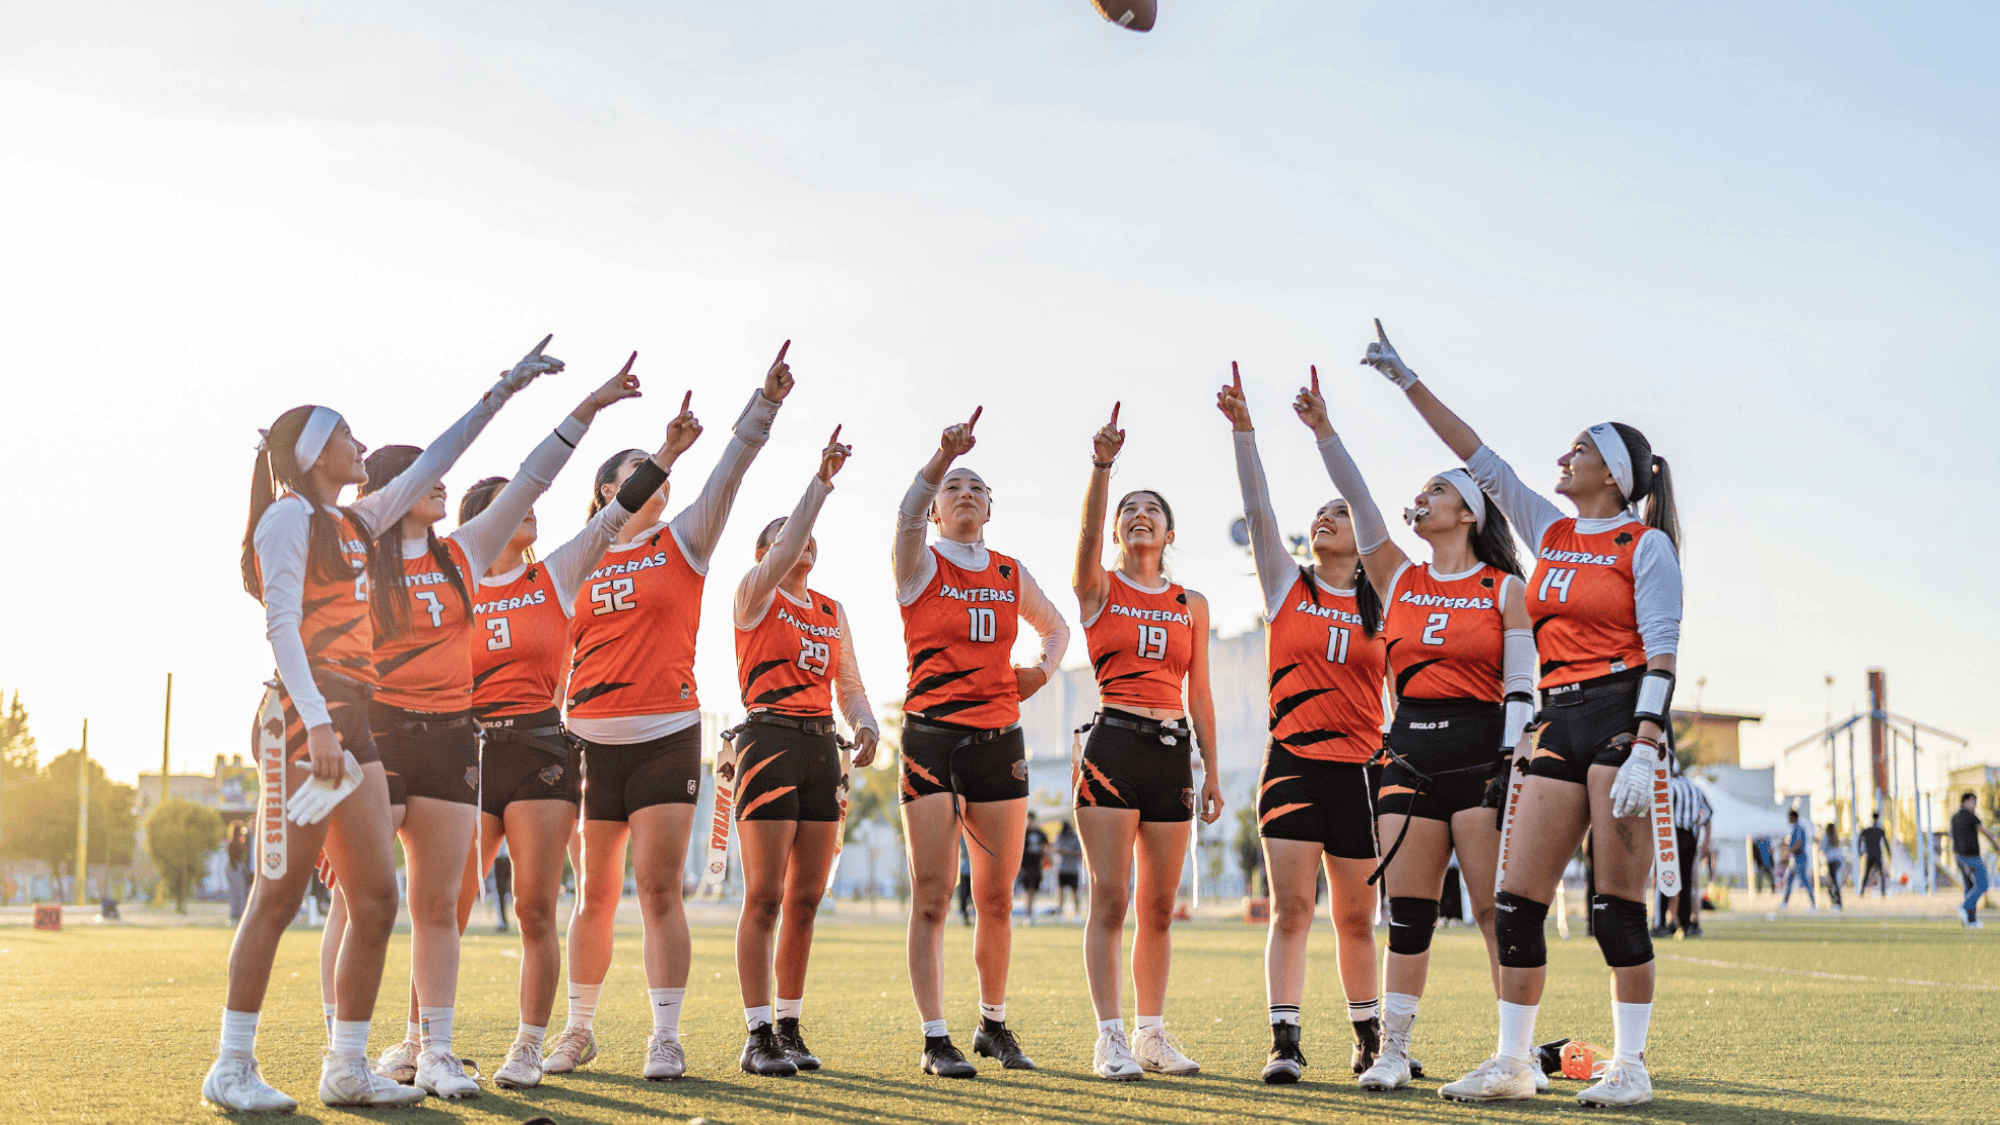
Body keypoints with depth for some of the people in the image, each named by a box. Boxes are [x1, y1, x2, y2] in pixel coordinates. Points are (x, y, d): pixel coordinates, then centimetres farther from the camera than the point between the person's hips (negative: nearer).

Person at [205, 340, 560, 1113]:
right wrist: (315, 720, -24)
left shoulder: (350, 522, 21)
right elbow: (279, 624, -13)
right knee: (280, 895, -9)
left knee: (377, 898, 4)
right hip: (306, 717, -9)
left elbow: (428, 467, 31)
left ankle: (346, 1067, 9)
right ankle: (232, 1068, -3)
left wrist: (499, 396, 33)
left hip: (351, 722, 9)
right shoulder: (290, 515, -3)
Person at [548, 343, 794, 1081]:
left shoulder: (682, 542, 6)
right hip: (590, 741, 2)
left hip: (667, 736, -2)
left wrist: (765, 403, -19)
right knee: (596, 896, 8)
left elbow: (730, 471, -7)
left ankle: (666, 1038, -5)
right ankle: (579, 1028, 21)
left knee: (659, 890, -7)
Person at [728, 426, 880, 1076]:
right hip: (770, 740, -6)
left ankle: (790, 1027, 13)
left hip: (823, 747, 6)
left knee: (806, 899, 6)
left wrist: (865, 722, -5)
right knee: (765, 897, -7)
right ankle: (758, 1035, -4)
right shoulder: (755, 595, 2)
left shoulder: (832, 612, 19)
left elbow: (849, 686, 16)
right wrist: (821, 482, -19)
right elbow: (785, 552, -17)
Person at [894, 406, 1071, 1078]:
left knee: (997, 898, 7)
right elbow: (907, 514, -20)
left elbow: (1055, 625, 29)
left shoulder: (1011, 574, 14)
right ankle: (935, 1040, -1)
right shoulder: (920, 566, 2)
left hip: (999, 740, 4)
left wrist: (1045, 664, 7)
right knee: (931, 897, -6)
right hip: (933, 737, -4)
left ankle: (994, 1025, 23)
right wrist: (942, 456, -36)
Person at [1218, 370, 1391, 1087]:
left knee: (1355, 918, 7)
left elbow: (1400, 691, 15)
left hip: (1359, 768, 1)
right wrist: (1243, 429, -13)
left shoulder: (1380, 604, 10)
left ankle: (1369, 1036, 21)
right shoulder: (1288, 586, 7)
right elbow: (1257, 510, -4)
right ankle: (1284, 1040, -6)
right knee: (1290, 908, -8)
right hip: (1293, 763, -1)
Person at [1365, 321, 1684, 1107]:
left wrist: (1645, 752, -20)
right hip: (1559, 722, 6)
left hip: (1621, 715, -6)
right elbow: (1478, 459, 17)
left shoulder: (1645, 545, -1)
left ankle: (1630, 1066, 2)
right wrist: (1406, 379, 16)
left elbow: (1661, 656, -9)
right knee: (1516, 901, 2)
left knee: (1617, 903, -7)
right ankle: (1511, 1063, 8)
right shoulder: (1550, 532, 17)